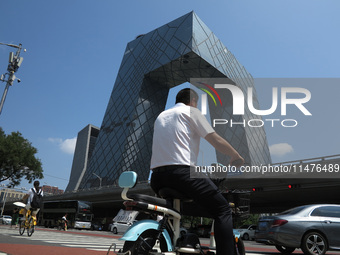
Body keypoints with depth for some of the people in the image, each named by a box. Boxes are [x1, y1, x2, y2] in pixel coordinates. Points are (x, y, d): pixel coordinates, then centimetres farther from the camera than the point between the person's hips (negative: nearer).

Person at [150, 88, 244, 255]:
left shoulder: (161, 116, 26)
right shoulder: (191, 111, 7)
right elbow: (216, 140, 1)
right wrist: (237, 157, 15)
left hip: (157, 175, 7)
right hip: (181, 171, -7)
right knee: (223, 210, -1)